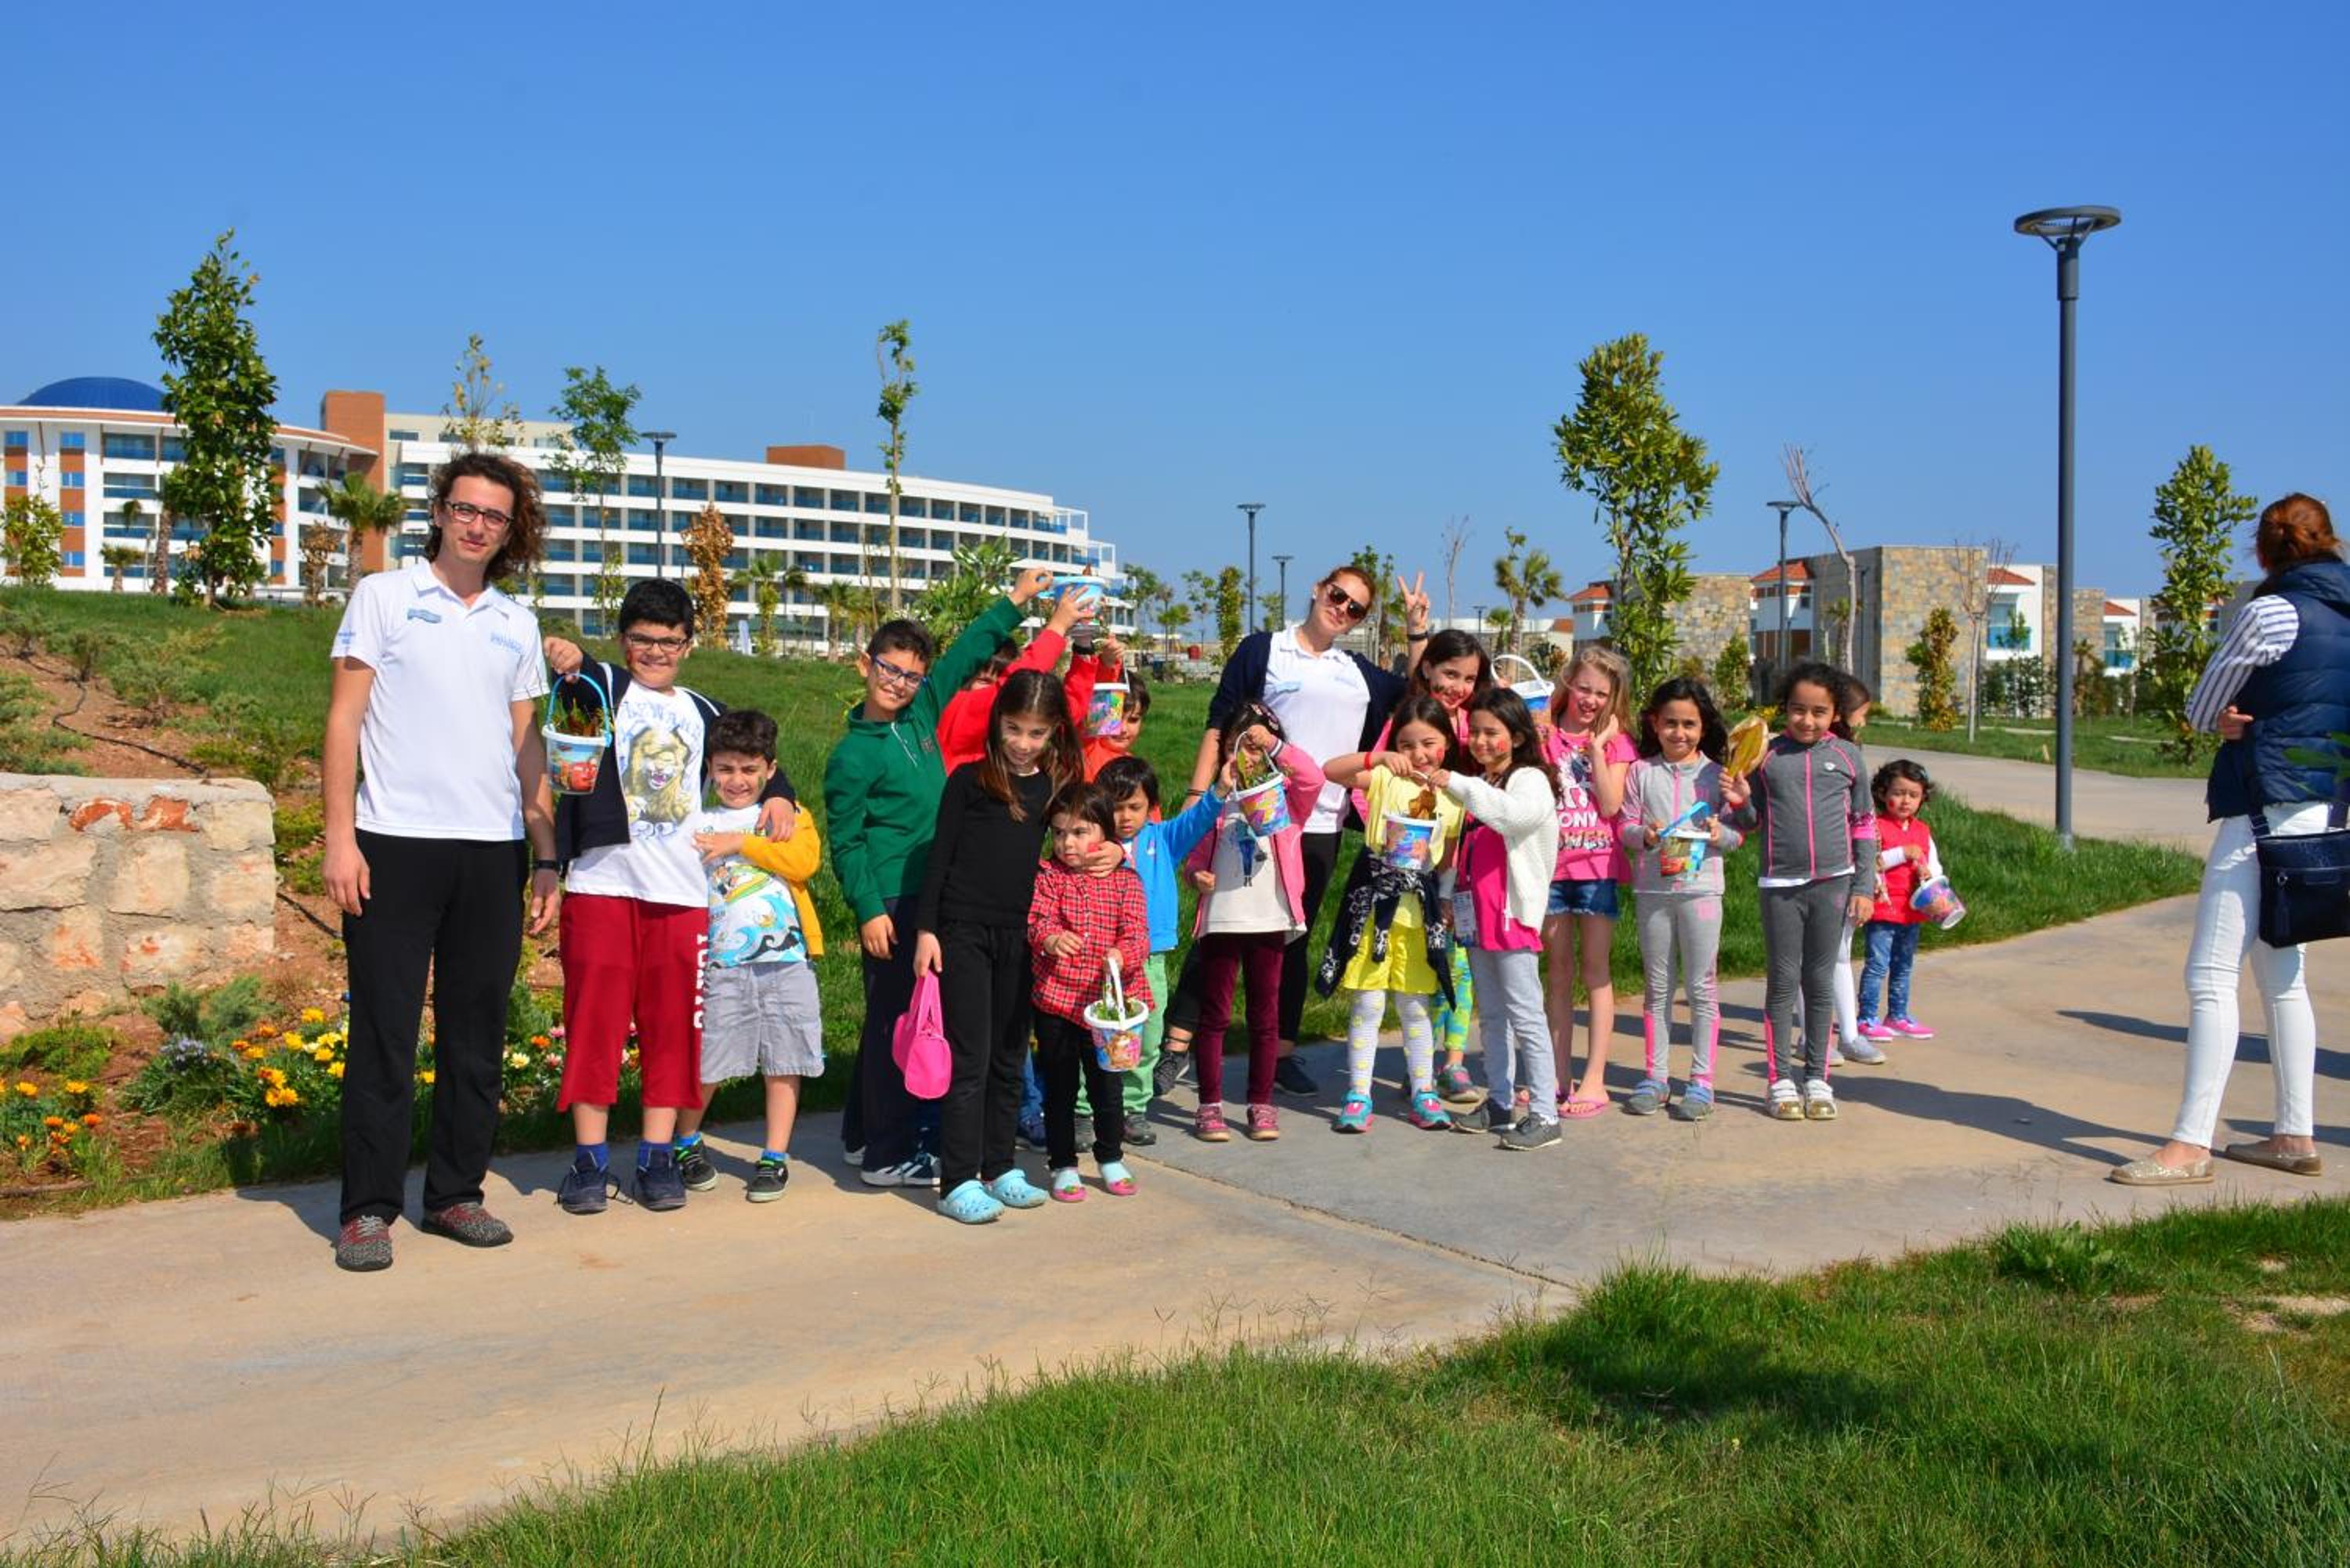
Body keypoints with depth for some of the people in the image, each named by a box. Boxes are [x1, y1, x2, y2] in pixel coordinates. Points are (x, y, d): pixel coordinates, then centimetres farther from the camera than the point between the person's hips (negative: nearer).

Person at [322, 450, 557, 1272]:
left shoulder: (517, 624, 15)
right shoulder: (382, 596, 4)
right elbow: (343, 720, 0)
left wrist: (546, 858, 10)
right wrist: (339, 837, -9)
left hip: (493, 851, 4)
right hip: (395, 843, -4)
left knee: (477, 1034, 7)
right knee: (384, 1028, -1)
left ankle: (455, 1194, 18)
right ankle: (369, 1208, 7)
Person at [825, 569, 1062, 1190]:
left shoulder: (922, 714, 7)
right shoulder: (853, 754, -10)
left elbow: (966, 654, 18)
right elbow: (844, 840, -10)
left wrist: (1015, 602, 21)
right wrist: (869, 910, -15)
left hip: (934, 894, 7)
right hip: (892, 903, -7)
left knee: (893, 1018, 15)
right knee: (897, 1019, -4)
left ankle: (864, 1133, 28)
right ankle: (889, 1155, 3)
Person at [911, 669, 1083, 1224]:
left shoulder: (1059, 786, 6)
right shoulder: (970, 779, -4)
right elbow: (939, 855, -3)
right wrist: (925, 928, -7)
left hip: (1021, 936, 4)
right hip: (964, 931, -4)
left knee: (1010, 1056, 12)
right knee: (970, 1057, -4)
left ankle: (998, 1168, 24)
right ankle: (957, 1182, 2)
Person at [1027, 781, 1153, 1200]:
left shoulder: (1125, 880, 1)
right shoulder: (1048, 876, 0)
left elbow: (1137, 931, -8)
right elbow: (1036, 919, -14)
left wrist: (1122, 954, -30)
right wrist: (1049, 939, -37)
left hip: (1108, 1000, 1)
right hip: (1056, 999, -1)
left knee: (1108, 1085, 13)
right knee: (1059, 1087, 9)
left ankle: (1111, 1158, 32)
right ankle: (1063, 1166, 21)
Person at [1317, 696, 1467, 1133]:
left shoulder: (1452, 795, 5)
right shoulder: (1385, 778, -3)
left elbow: (1448, 861, 9)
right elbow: (1330, 771, -17)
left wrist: (1446, 908, 2)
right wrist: (1378, 756, -27)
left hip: (1419, 912, 2)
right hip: (1373, 904, -2)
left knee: (1415, 1007, 11)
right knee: (1367, 1005, 1)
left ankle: (1422, 1093, 23)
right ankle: (1358, 1096, 9)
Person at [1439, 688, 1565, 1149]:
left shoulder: (1530, 780, -7)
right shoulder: (1477, 787, 16)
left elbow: (1514, 814, -30)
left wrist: (1457, 784, -29)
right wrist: (1451, 898, 19)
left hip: (1514, 913, -8)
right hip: (1476, 916, 8)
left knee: (1525, 1016, -8)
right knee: (1491, 1015, 14)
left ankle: (1544, 1114, -6)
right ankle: (1499, 1103, 22)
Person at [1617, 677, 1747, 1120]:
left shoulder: (1716, 774, 3)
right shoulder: (1642, 771, 5)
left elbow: (1737, 834, 4)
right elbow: (1626, 826, 2)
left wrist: (1721, 834, -17)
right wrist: (1645, 835, -18)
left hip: (1701, 888, -1)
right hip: (1652, 888, 1)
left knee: (1701, 987, 3)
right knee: (1657, 987, 10)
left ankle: (1701, 1080, 10)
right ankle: (1655, 1077, 17)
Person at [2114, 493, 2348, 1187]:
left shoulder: (2274, 611, -11)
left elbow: (2201, 707, -4)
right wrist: (2248, 721, 6)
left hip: (2268, 809, -9)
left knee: (2211, 974, -9)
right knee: (2280, 974, 16)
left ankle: (2190, 1144, -10)